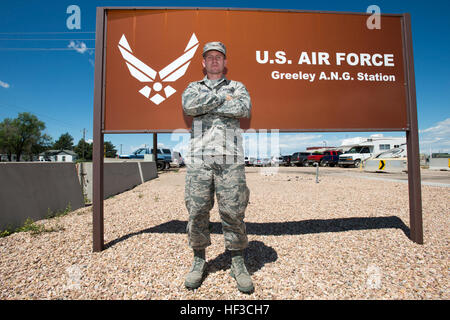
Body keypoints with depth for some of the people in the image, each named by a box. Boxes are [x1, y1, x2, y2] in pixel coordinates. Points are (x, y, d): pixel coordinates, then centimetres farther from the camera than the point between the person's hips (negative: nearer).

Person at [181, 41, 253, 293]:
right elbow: (189, 105, -5)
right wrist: (223, 98, -4)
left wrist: (206, 107, -4)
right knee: (197, 212, 4)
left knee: (233, 213, 1)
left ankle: (239, 263, 19)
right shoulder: (193, 88, 20)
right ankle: (199, 261, 24)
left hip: (230, 159, -1)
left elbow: (244, 109, -6)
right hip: (199, 159, 2)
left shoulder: (237, 87, 17)